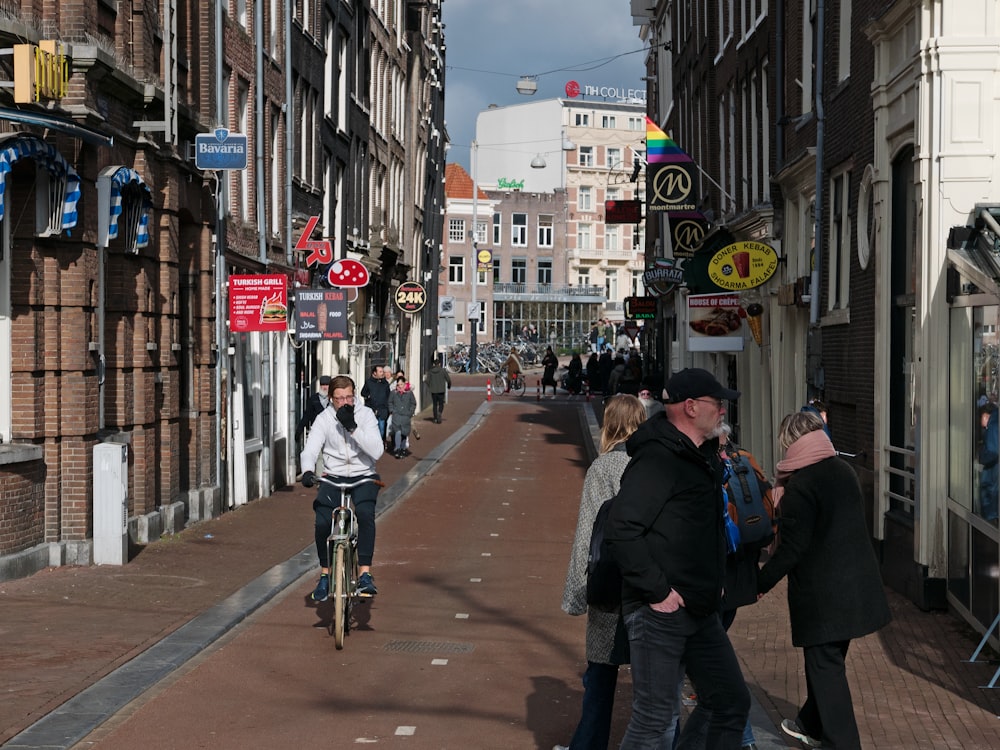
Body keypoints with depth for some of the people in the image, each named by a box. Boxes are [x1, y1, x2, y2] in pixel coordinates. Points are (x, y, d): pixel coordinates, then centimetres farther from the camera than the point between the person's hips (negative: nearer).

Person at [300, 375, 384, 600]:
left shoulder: (366, 415, -5)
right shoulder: (324, 419, -3)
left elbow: (377, 451, -16)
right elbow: (310, 450, -13)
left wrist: (352, 427, -24)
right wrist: (307, 471, -35)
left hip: (363, 477, -1)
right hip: (333, 478, 1)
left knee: (365, 514, -31)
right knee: (322, 522, -21)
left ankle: (365, 574, -26)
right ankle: (325, 575, 2)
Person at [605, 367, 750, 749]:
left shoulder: (704, 457, 14)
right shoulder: (657, 459, -16)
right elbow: (621, 531, -24)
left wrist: (713, 582, 16)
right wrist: (657, 591, -22)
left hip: (700, 612, 10)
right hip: (659, 612, -10)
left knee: (731, 703, 13)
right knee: (655, 719, -5)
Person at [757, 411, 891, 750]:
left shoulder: (800, 484, -17)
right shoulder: (844, 471, 7)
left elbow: (792, 547, -19)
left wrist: (760, 582, -10)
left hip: (822, 592, -8)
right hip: (857, 584, 8)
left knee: (825, 665, 0)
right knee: (826, 660, 21)